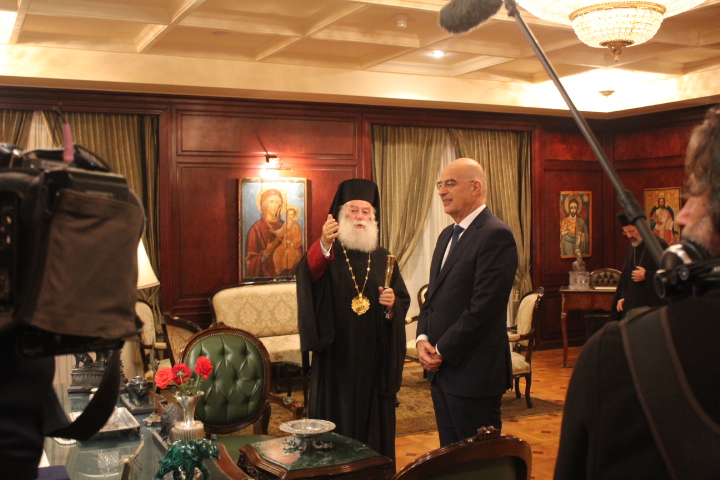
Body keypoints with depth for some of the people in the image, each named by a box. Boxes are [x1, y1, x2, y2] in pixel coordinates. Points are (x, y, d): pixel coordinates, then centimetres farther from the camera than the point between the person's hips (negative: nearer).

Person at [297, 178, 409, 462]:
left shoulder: (383, 258, 10)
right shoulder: (326, 254, -1)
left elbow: (404, 301, 9)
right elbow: (308, 274, -24)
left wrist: (392, 305, -14)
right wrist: (323, 245, -43)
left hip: (375, 360, 3)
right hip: (336, 358, -3)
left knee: (374, 423, 10)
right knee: (336, 423, 2)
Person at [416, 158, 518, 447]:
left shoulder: (495, 235, -14)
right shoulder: (447, 236, 16)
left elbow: (484, 307, -21)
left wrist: (442, 351, -14)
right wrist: (423, 339, 2)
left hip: (473, 374, -9)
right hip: (441, 370, 9)